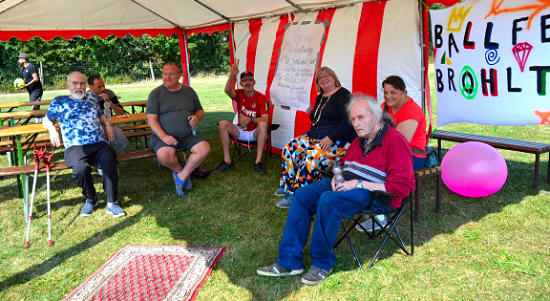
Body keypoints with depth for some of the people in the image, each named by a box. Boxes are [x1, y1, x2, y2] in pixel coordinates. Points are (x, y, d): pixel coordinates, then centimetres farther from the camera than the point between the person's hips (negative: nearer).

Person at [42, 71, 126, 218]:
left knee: (109, 161, -33)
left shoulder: (91, 102, 26)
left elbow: (101, 116, 41)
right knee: (81, 168, -36)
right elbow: (46, 120, 28)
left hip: (100, 144, 2)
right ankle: (91, 199, -7)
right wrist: (52, 130, 6)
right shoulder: (59, 102, 20)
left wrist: (108, 125, 19)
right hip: (75, 147, -2)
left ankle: (112, 203, -24)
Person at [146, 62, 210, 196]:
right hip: (163, 135, -3)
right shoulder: (156, 93, 1)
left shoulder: (189, 91, 11)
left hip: (188, 135, 3)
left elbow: (200, 110, 20)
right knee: (163, 155, -33)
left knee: (205, 148, -22)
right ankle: (179, 169, 1)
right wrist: (163, 136, -21)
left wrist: (197, 117, -6)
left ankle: (182, 176, -6)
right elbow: (151, 119, -6)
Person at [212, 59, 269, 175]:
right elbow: (228, 91, -27)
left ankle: (258, 162, -31)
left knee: (263, 124, -35)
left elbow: (265, 119, -20)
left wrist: (250, 120, -39)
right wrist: (232, 76, -45)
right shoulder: (239, 94, -2)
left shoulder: (262, 98, -9)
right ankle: (227, 161, -19)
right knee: (223, 123, -20)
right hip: (240, 131, 3)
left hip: (255, 133, -3)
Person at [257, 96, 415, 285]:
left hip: (376, 193, -9)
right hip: (349, 183, 9)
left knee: (328, 201, -32)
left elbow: (402, 185, -19)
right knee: (303, 195, -9)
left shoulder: (395, 140, -12)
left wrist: (360, 184, -21)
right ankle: (290, 261, -9)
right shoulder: (360, 139, 14)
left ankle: (322, 263, -14)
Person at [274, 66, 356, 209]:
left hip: (337, 140, -8)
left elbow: (348, 122, -18)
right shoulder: (320, 97, 19)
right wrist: (310, 134, 9)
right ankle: (287, 185, -3)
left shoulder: (343, 95, -7)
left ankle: (295, 194, -27)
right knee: (289, 149, -10)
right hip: (315, 137, 9)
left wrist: (330, 138, -24)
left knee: (312, 156, -31)